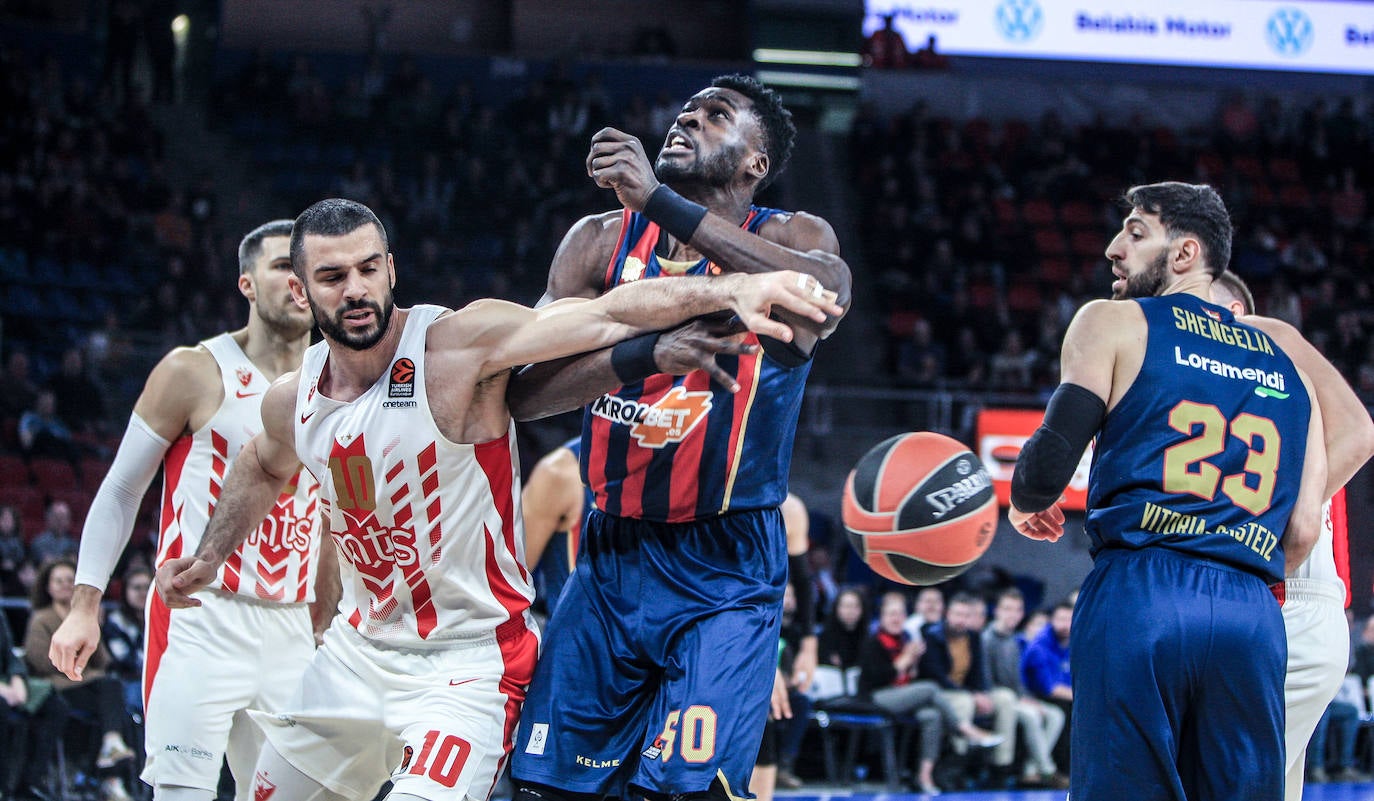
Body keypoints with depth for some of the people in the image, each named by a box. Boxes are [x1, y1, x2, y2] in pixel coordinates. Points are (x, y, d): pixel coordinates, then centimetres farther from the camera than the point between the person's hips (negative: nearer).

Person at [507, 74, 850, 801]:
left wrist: (658, 200, -33)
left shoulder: (789, 237, -3)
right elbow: (521, 392, -8)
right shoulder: (599, 241, 5)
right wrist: (648, 355, -26)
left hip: (727, 575, -4)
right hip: (612, 558, 4)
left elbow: (830, 290, -30)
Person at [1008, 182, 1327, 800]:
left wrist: (1025, 505, 20)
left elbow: (1052, 459, -2)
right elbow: (1303, 531, 14)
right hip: (1252, 616, 4)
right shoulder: (1287, 367, 22)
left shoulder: (1113, 323, 9)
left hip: (1139, 599, -4)